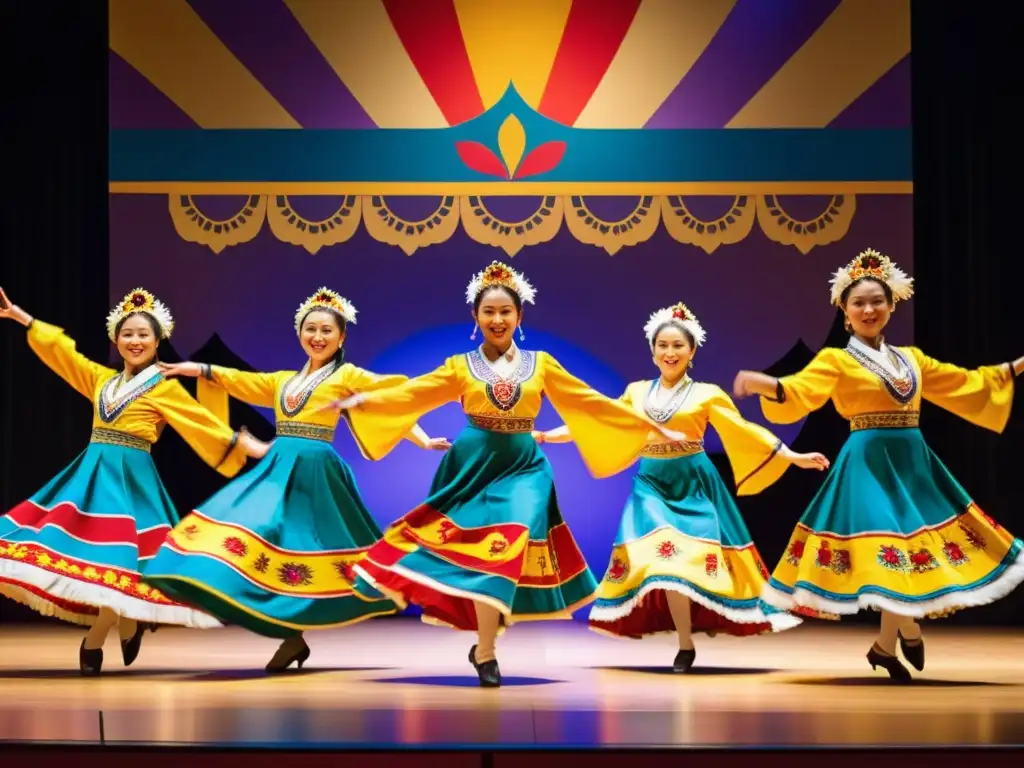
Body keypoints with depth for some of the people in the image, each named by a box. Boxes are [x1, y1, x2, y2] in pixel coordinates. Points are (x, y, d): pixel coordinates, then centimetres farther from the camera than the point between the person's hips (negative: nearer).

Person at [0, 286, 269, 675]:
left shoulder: (165, 387, 1)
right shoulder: (101, 379, 15)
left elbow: (203, 423, 1)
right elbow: (60, 349, 18)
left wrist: (244, 443, -3)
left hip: (129, 477, -5)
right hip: (92, 474, 5)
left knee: (118, 557, -13)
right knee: (93, 553, 0)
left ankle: (93, 642, 1)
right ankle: (129, 624, 18)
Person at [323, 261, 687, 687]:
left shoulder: (541, 364, 7)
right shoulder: (460, 367, 4)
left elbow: (592, 401, 8)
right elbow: (410, 394, -2)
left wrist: (653, 426, 7)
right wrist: (361, 401, -16)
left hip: (523, 466, 1)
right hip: (474, 464, 0)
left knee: (507, 545, -14)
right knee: (482, 548, -6)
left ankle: (484, 648, -3)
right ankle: (485, 650, 8)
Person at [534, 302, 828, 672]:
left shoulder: (707, 394, 0)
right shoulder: (636, 392, 8)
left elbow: (745, 431, -2)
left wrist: (795, 457, -8)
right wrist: (546, 435, 9)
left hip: (692, 485, -2)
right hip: (651, 483, 2)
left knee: (691, 559, -11)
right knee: (663, 558, -11)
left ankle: (688, 640, 4)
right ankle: (685, 645, -2)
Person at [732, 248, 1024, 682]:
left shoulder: (910, 358, 13)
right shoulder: (835, 360, -4)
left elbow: (966, 385, 22)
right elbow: (799, 393, -20)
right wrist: (765, 385, -42)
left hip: (913, 462, 6)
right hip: (869, 463, -6)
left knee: (914, 552, 6)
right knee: (895, 552, -10)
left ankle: (886, 646, 21)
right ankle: (906, 632, 11)